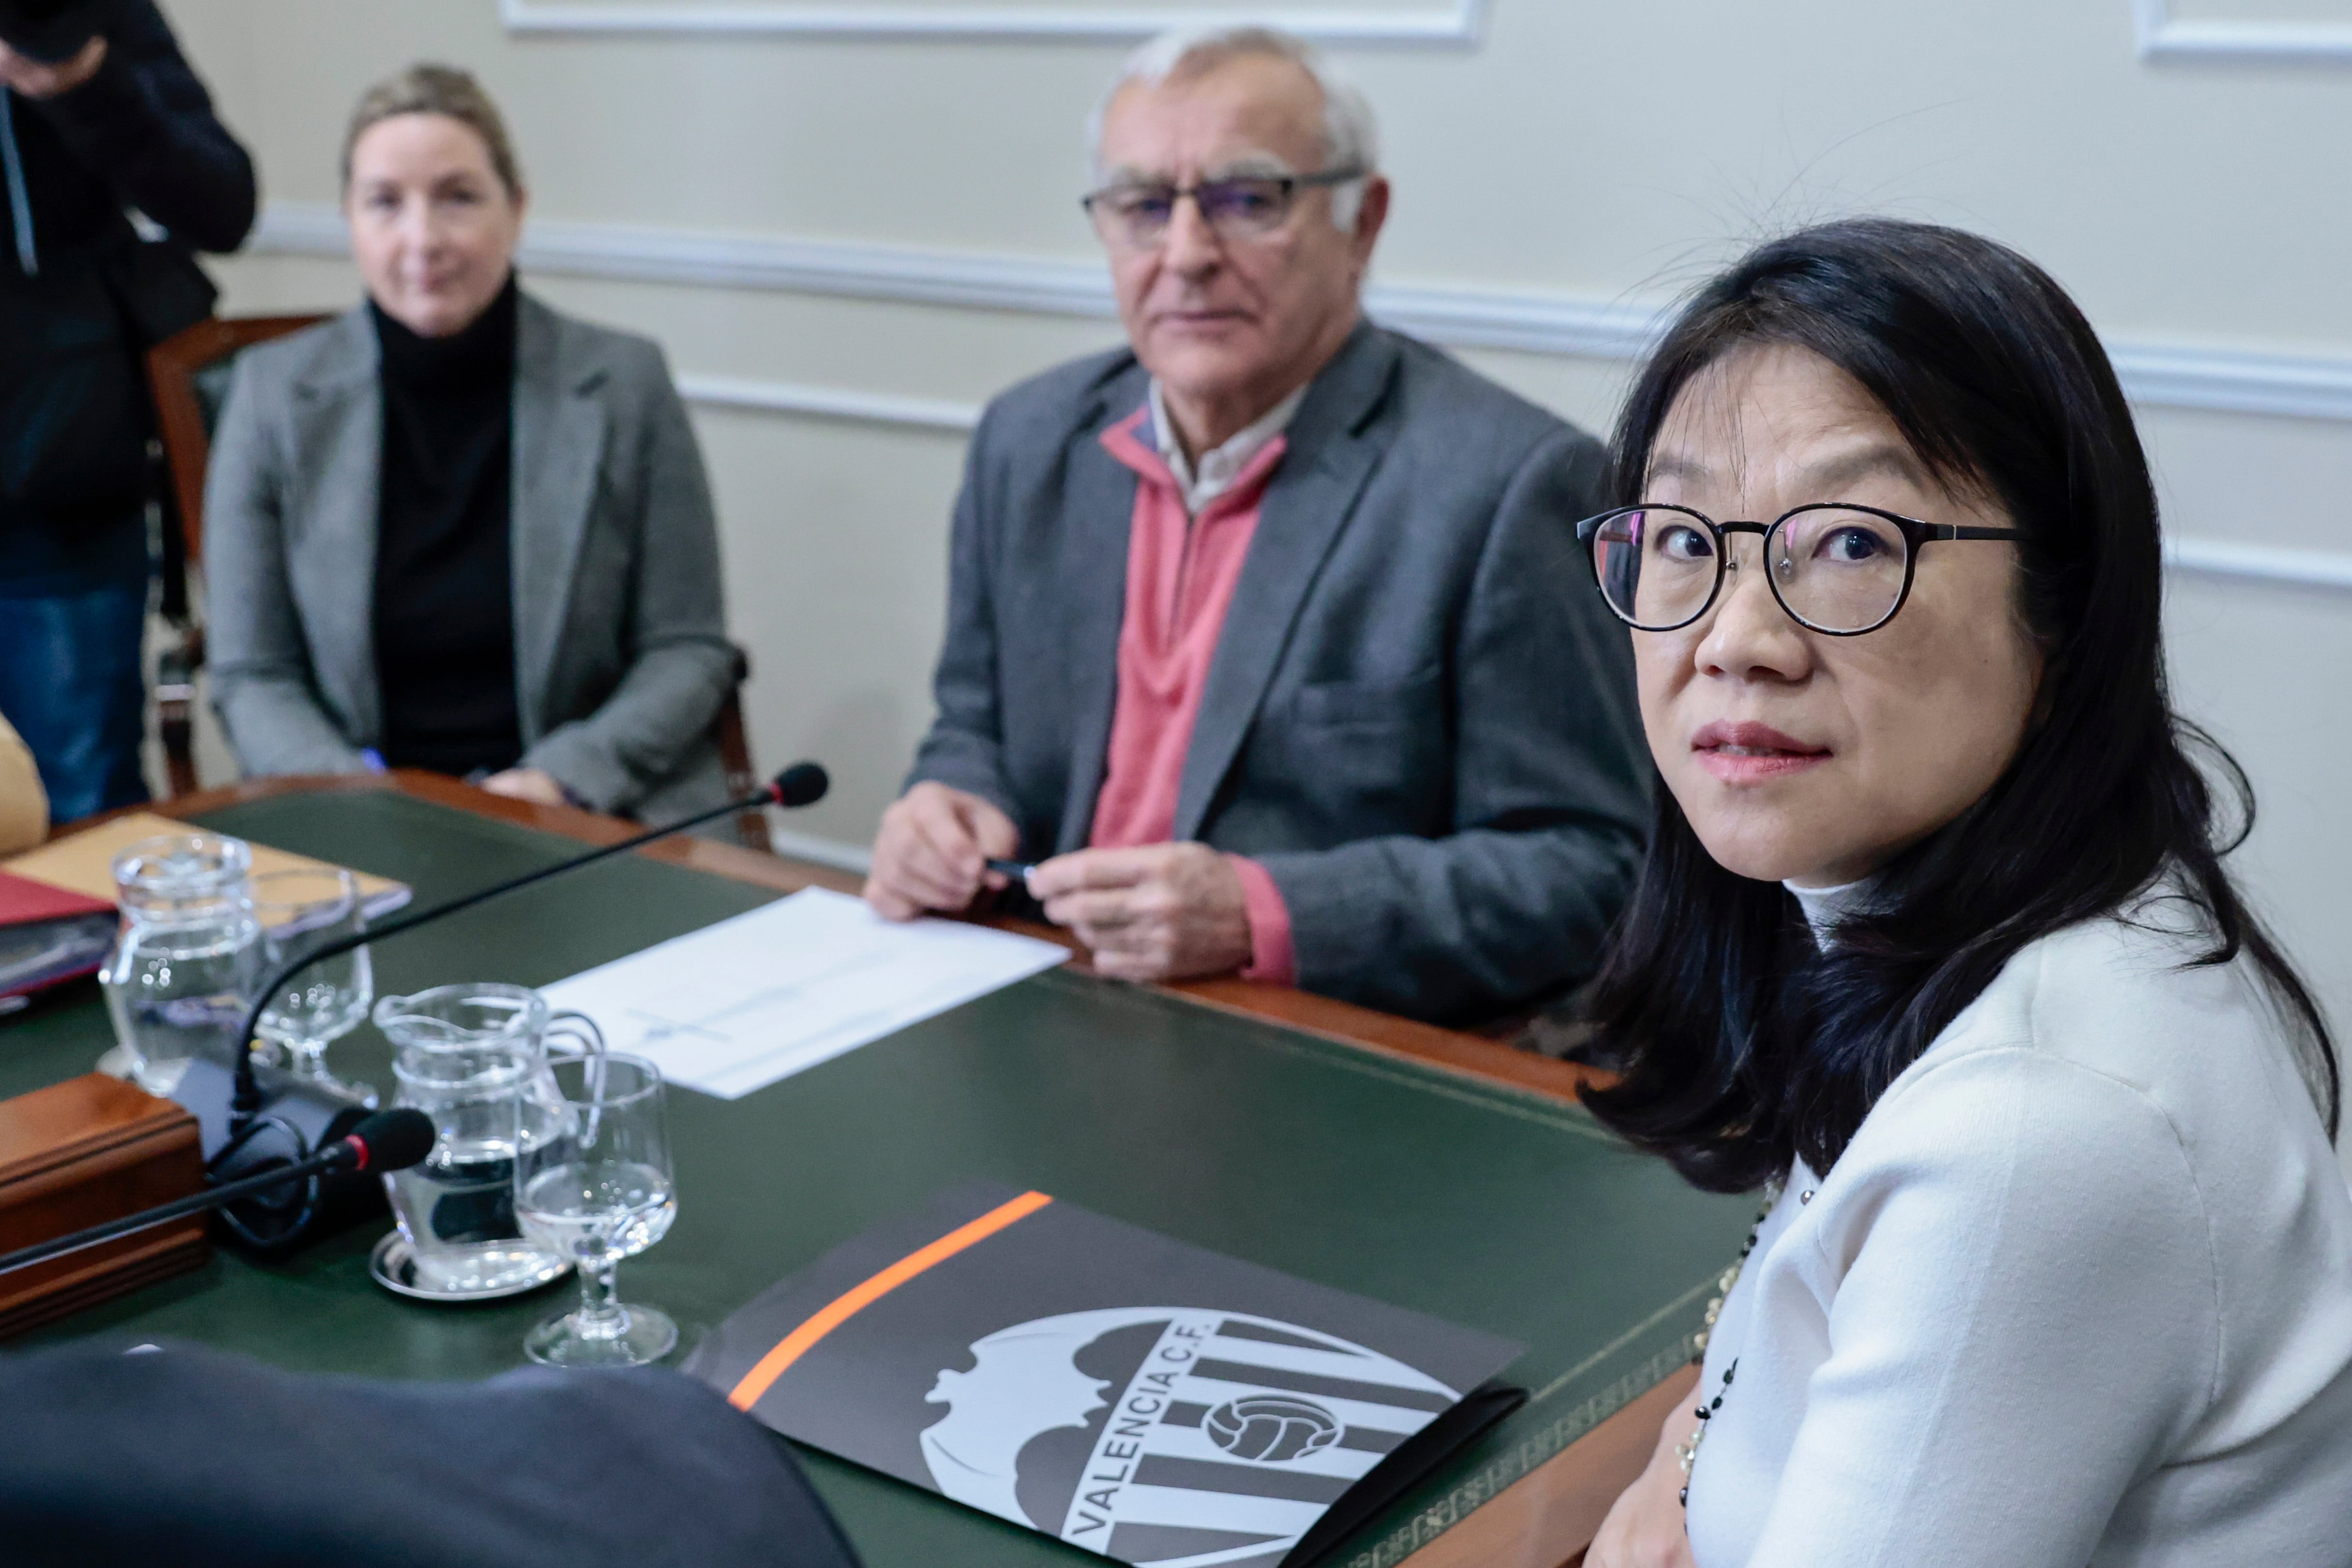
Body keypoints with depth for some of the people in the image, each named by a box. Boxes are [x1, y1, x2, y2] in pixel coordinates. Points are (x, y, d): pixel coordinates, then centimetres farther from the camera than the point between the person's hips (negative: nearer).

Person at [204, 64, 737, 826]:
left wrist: (561, 777, -13)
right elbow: (249, 674, 5)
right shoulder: (274, 392, 3)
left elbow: (689, 649, 3)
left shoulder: (625, 384, 0)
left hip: (598, 813, 0)